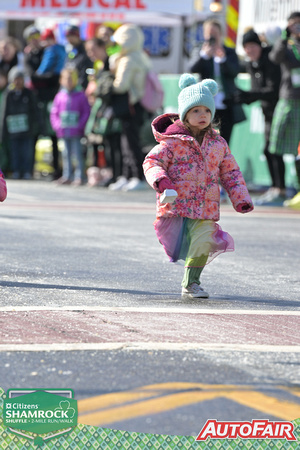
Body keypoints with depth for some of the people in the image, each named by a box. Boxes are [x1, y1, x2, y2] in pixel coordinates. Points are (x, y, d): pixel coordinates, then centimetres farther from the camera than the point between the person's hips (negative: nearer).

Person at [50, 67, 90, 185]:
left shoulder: (81, 96, -1)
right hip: (63, 131, 4)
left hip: (76, 132, -4)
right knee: (66, 154, 9)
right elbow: (54, 113, 13)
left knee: (77, 153, -4)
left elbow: (86, 112, -1)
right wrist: (57, 125, -1)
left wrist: (80, 126, -11)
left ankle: (79, 177, -1)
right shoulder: (60, 96, 9)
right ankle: (66, 176, 14)